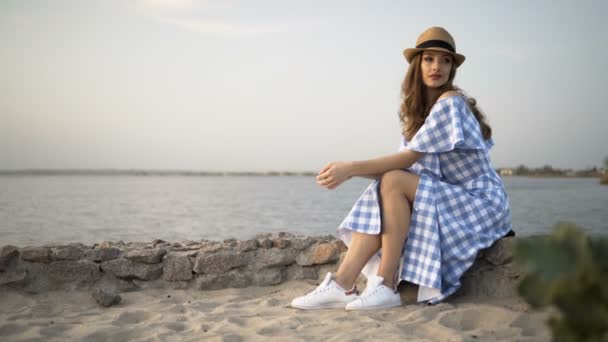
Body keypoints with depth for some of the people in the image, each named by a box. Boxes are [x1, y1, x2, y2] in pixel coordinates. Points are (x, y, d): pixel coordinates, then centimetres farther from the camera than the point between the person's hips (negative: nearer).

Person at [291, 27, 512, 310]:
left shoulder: (450, 101, -14)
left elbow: (409, 158, -21)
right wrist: (350, 170, -12)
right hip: (449, 198, 7)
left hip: (482, 201, -7)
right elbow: (403, 163, 0)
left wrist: (352, 168, -24)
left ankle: (386, 286, -23)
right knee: (382, 191, -14)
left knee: (394, 183, -24)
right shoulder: (417, 109, 11)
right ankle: (342, 285, -22)